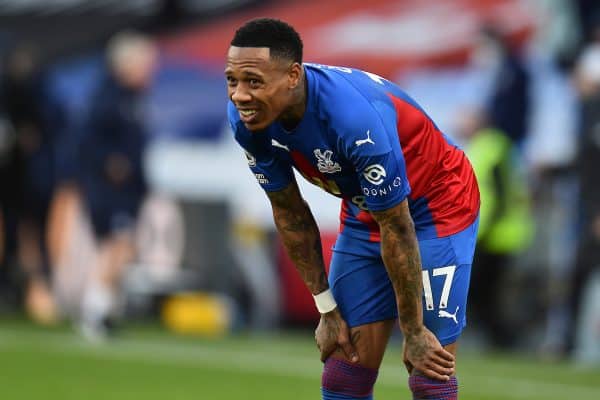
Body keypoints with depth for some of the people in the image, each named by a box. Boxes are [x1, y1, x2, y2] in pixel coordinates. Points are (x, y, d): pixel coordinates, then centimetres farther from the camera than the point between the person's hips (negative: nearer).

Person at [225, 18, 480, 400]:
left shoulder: (355, 116, -38)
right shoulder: (247, 118, -18)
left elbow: (397, 228, -28)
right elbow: (290, 213, -4)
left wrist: (413, 333, -20)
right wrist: (328, 309, -3)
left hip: (437, 207, -6)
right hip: (363, 213, 6)